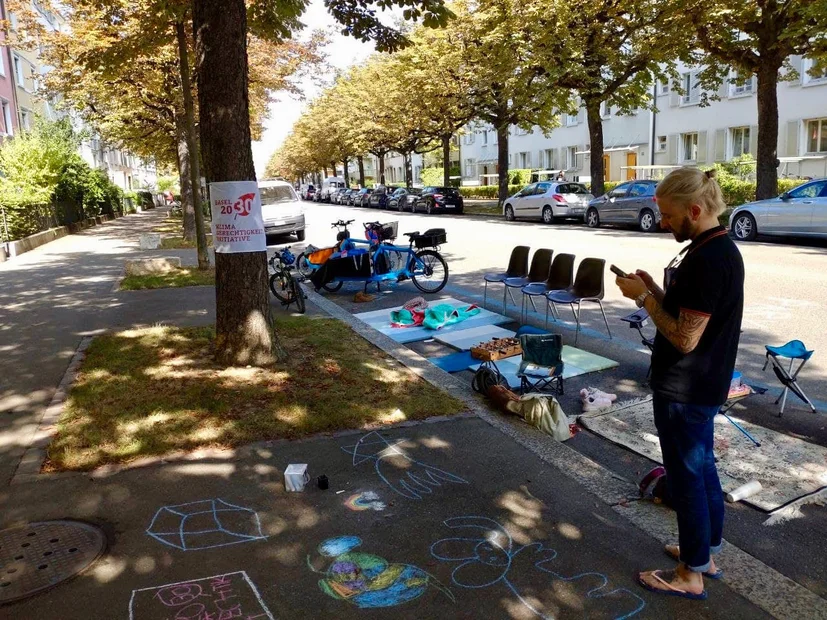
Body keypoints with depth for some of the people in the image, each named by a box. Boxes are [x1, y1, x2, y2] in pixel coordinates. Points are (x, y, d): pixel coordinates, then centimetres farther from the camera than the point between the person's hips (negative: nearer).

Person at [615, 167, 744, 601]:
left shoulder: (706, 260, -25)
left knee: (686, 475, 3)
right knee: (702, 467, 21)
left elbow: (685, 337, -25)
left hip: (684, 390, -10)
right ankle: (706, 552, 38)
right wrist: (654, 291, 1)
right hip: (703, 385, 10)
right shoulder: (721, 248, 7)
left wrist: (644, 298, -16)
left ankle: (691, 575, 20)